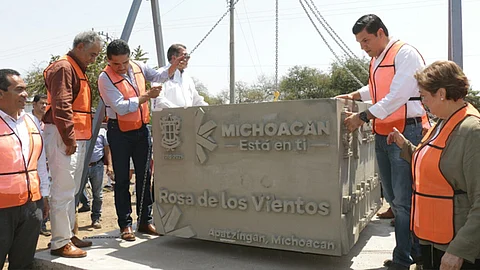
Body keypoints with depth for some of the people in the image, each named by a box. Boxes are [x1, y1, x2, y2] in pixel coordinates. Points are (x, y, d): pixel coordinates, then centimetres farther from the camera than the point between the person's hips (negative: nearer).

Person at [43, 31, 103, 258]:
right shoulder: (63, 68, -10)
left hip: (77, 138, 10)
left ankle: (68, 235, 25)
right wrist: (69, 139, -21)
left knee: (71, 190, 15)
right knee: (63, 191, -6)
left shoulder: (78, 70, 21)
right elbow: (61, 106, -20)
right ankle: (60, 243, 1)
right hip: (64, 138, -10)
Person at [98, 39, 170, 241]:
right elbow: (121, 107, -22)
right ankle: (125, 224, 11)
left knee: (144, 175, 9)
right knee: (122, 179, 2)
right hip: (120, 132, -5)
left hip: (141, 129, 5)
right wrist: (146, 97, -25)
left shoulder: (138, 67, 2)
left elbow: (159, 76, 17)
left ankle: (145, 221, 20)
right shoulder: (105, 78, -15)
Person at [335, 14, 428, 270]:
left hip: (406, 131, -9)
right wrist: (354, 95, 20)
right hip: (382, 133, 9)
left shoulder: (406, 53, -11)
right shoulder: (376, 60, 15)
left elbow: (396, 97, -19)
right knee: (392, 197, 14)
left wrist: (362, 117, -17)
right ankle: (416, 249, 29)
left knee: (404, 200, -5)